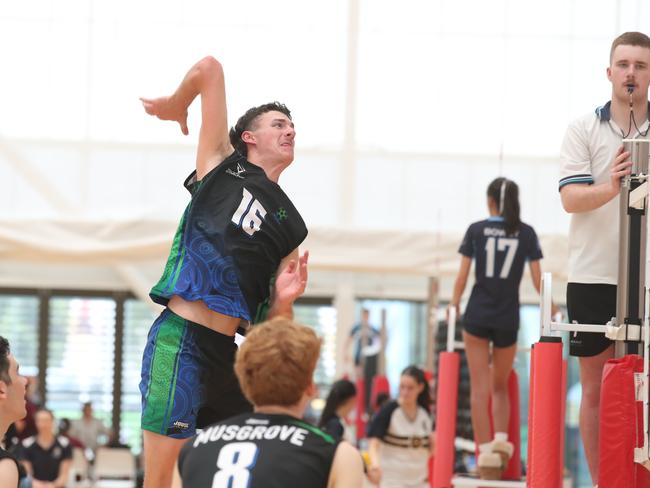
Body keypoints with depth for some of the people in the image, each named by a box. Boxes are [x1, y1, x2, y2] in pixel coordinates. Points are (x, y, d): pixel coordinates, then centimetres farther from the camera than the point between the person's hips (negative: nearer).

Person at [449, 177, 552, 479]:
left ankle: (486, 452, -6)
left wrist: (454, 306, 13)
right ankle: (501, 439, -1)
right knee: (501, 386, 18)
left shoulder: (476, 230, 1)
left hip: (477, 316, -1)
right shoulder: (526, 233, 2)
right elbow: (537, 278, 3)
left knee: (480, 387, 2)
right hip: (508, 318, 1)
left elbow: (462, 275, 0)